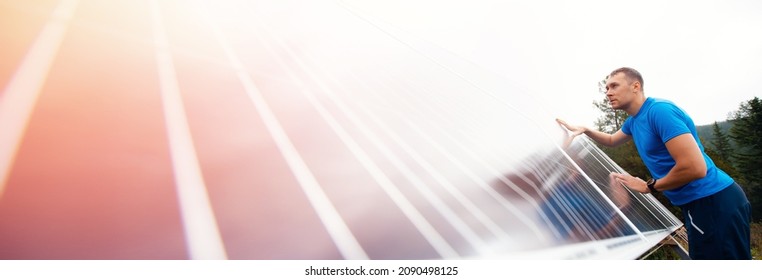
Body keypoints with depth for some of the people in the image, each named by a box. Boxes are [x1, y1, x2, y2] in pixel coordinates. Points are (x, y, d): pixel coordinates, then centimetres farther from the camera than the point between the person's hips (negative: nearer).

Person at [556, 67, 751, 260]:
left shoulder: (660, 110, -22)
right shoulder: (633, 120, 9)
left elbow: (695, 168, -28)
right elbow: (612, 141, 32)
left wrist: (649, 186, -14)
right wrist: (584, 130, 14)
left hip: (713, 201, -9)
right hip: (695, 203, 10)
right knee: (702, 256, 19)